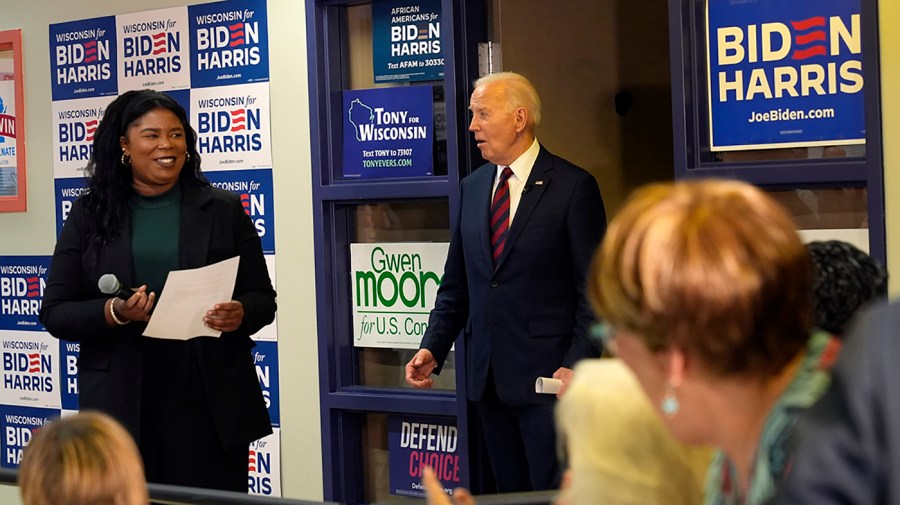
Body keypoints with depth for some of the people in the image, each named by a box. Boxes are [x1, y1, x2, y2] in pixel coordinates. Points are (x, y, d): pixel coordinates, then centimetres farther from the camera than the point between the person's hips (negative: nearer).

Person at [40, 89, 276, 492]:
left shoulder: (223, 210, 7)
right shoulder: (90, 215, 6)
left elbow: (263, 299, 9)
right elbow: (55, 313, 3)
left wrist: (239, 314, -14)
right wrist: (113, 313, -16)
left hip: (210, 400, 0)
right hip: (122, 403, 0)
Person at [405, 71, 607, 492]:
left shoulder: (573, 186, -6)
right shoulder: (472, 188, 12)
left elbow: (593, 288, -8)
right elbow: (455, 285, 15)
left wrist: (577, 364, -16)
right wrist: (432, 349, 2)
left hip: (547, 377, -6)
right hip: (488, 378, 6)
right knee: (510, 493, 11)